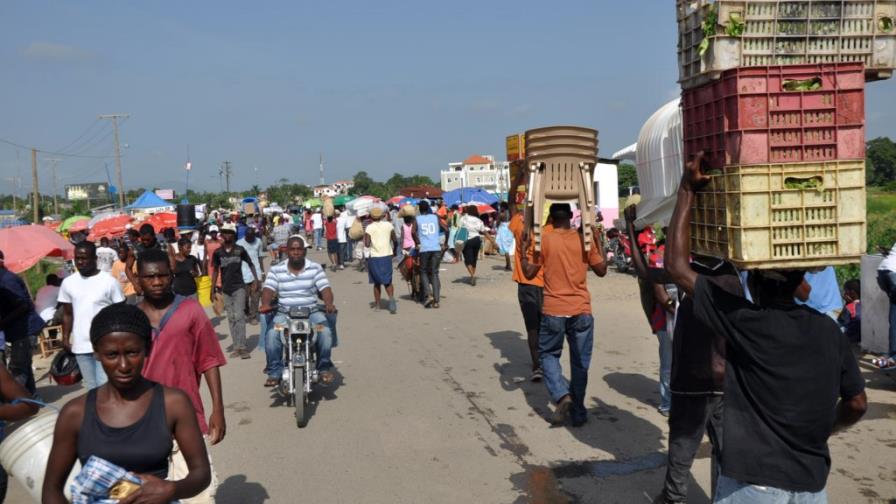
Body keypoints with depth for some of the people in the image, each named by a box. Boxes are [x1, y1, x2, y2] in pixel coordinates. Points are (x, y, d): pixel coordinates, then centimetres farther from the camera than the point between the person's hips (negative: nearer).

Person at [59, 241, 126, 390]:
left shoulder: (109, 281, -7)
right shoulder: (68, 283, 4)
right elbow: (67, 314, 12)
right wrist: (65, 338, 4)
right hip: (80, 346, 4)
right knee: (91, 387, 12)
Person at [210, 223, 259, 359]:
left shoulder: (240, 250, -4)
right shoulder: (218, 252, 2)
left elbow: (250, 264, 5)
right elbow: (215, 271, 9)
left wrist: (256, 279, -4)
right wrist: (213, 290, 6)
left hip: (239, 287, -3)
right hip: (225, 289, 3)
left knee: (239, 316, -11)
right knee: (231, 318, 7)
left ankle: (242, 347, -9)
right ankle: (237, 347, 13)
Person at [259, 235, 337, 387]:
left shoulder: (315, 268, 7)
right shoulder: (276, 270, 8)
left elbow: (325, 289, -2)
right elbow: (268, 290, -3)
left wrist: (329, 304, -23)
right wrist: (266, 304, -25)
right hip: (284, 313, 0)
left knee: (325, 331, -29)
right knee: (271, 334, -28)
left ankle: (324, 368, -10)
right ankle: (275, 372, -14)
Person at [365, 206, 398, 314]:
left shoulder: (369, 228, -6)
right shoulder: (388, 225, 1)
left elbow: (367, 244, -14)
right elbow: (394, 240, 3)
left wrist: (365, 239, 7)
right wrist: (394, 250, 20)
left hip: (374, 257, -1)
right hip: (387, 256, 1)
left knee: (377, 282, 13)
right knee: (388, 281, 8)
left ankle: (377, 304, 18)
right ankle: (391, 298, -18)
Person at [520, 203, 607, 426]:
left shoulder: (544, 240, -5)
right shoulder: (585, 239, 1)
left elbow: (529, 273, -5)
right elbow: (601, 270, 8)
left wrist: (524, 249, 7)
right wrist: (598, 242, 15)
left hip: (553, 311, -2)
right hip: (581, 311, 2)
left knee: (548, 354, 16)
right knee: (580, 362, 12)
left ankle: (561, 395, -6)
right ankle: (577, 412, 16)